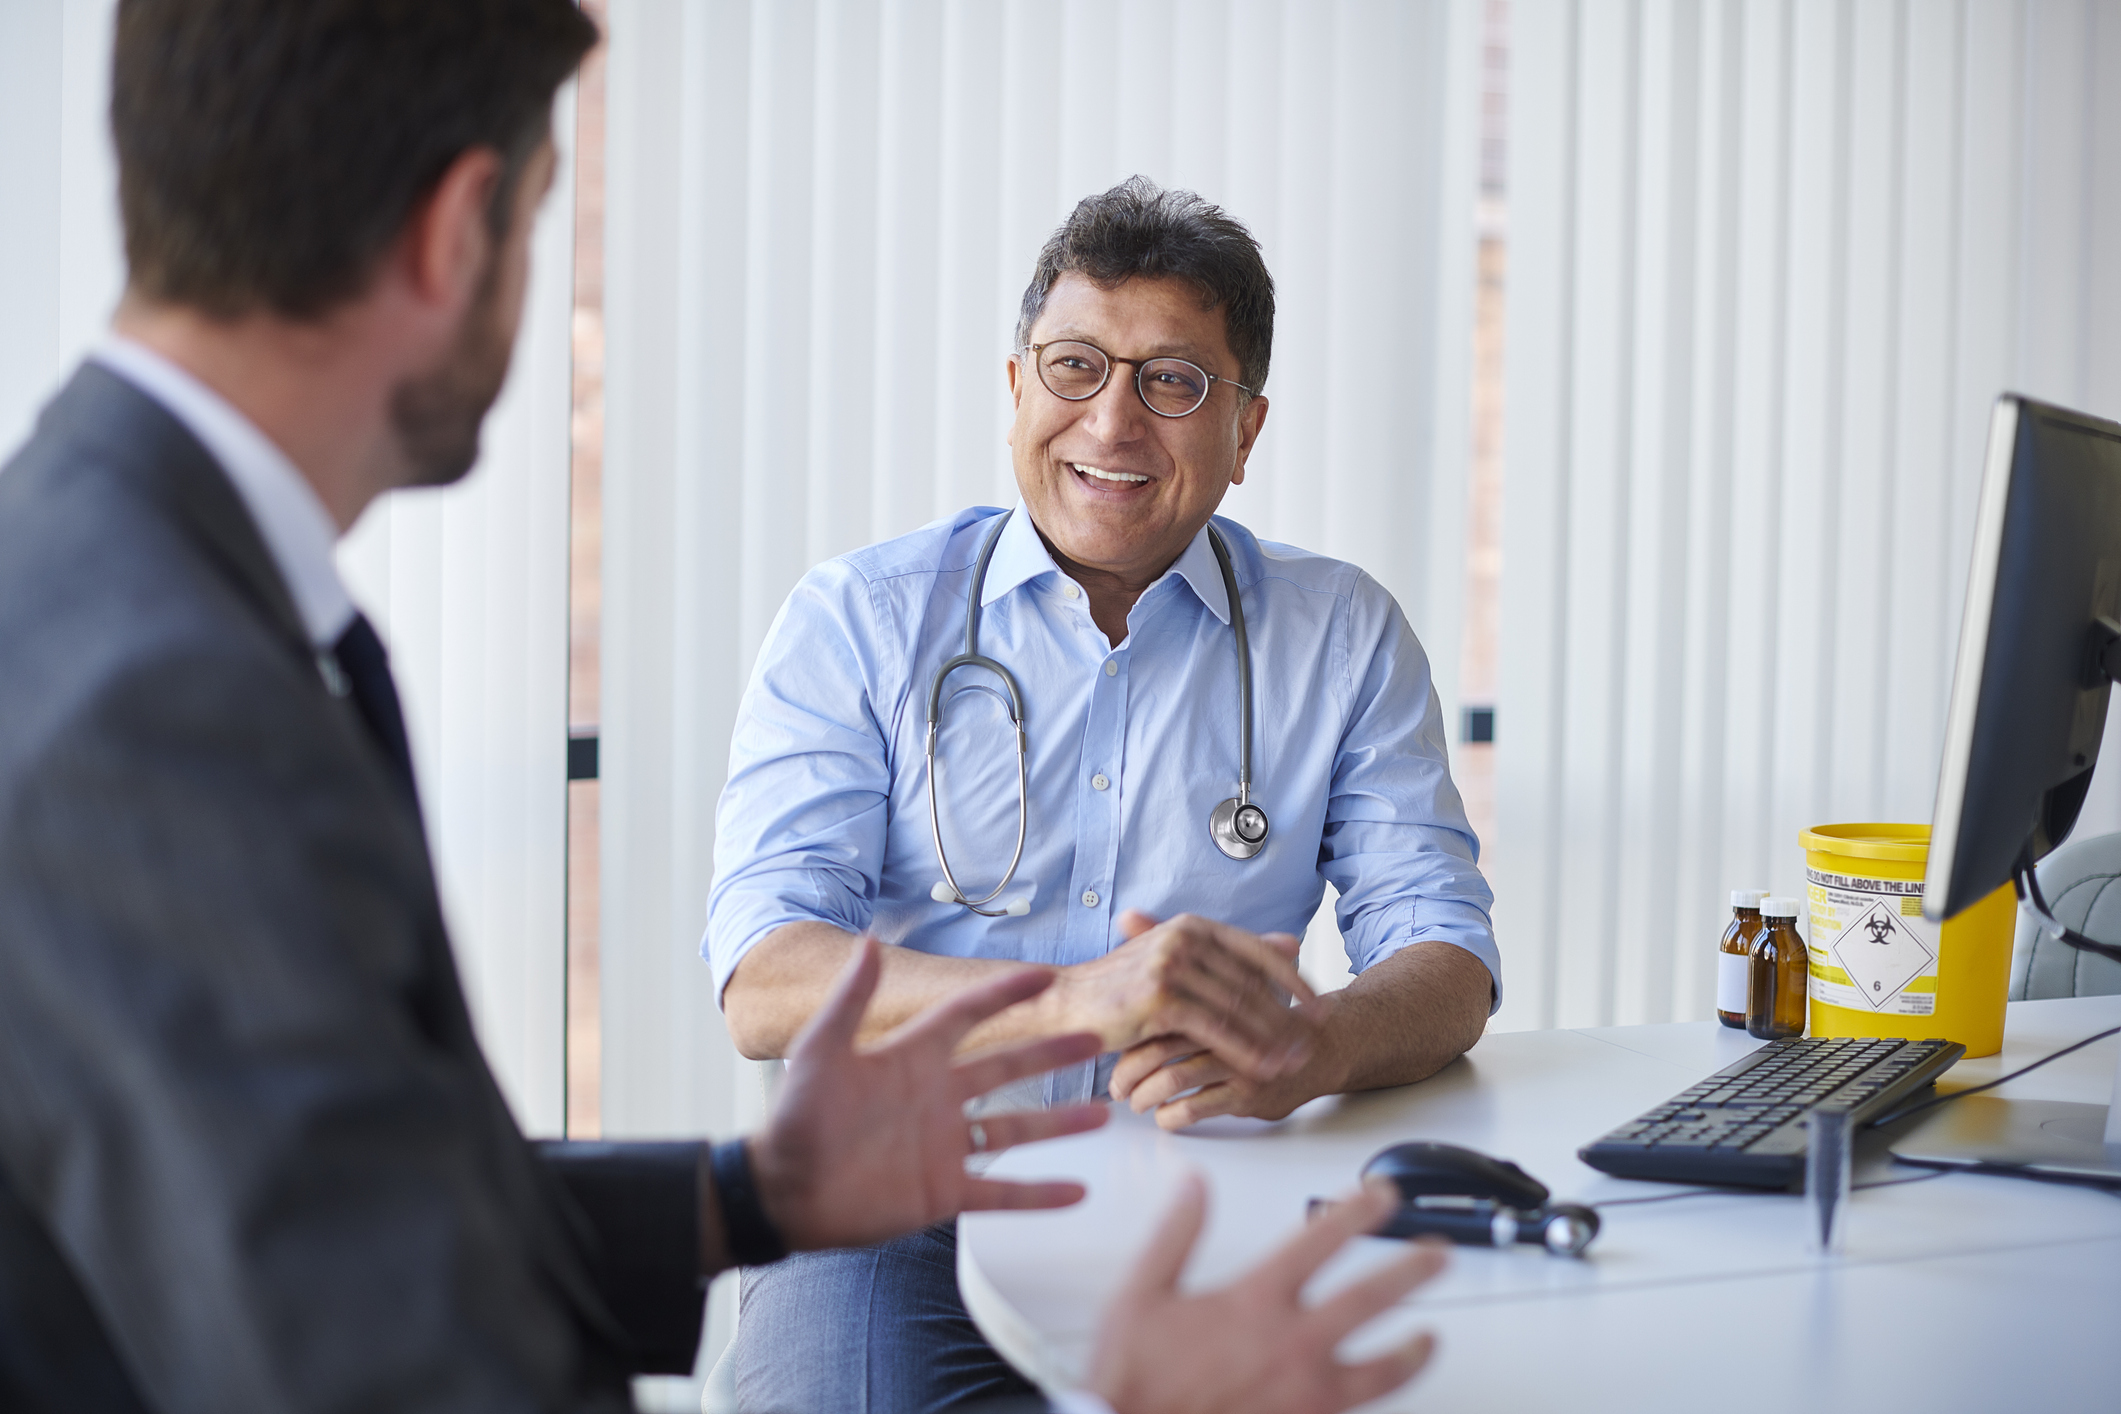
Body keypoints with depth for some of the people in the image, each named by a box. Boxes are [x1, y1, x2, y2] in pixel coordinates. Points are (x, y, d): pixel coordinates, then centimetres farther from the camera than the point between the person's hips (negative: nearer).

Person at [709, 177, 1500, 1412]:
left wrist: (1311, 1047, -24)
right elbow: (764, 985, -10)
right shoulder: (858, 620, 2)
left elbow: (1446, 962, 2)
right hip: (911, 1201, -2)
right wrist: (1076, 1000, -28)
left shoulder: (1344, 638, 9)